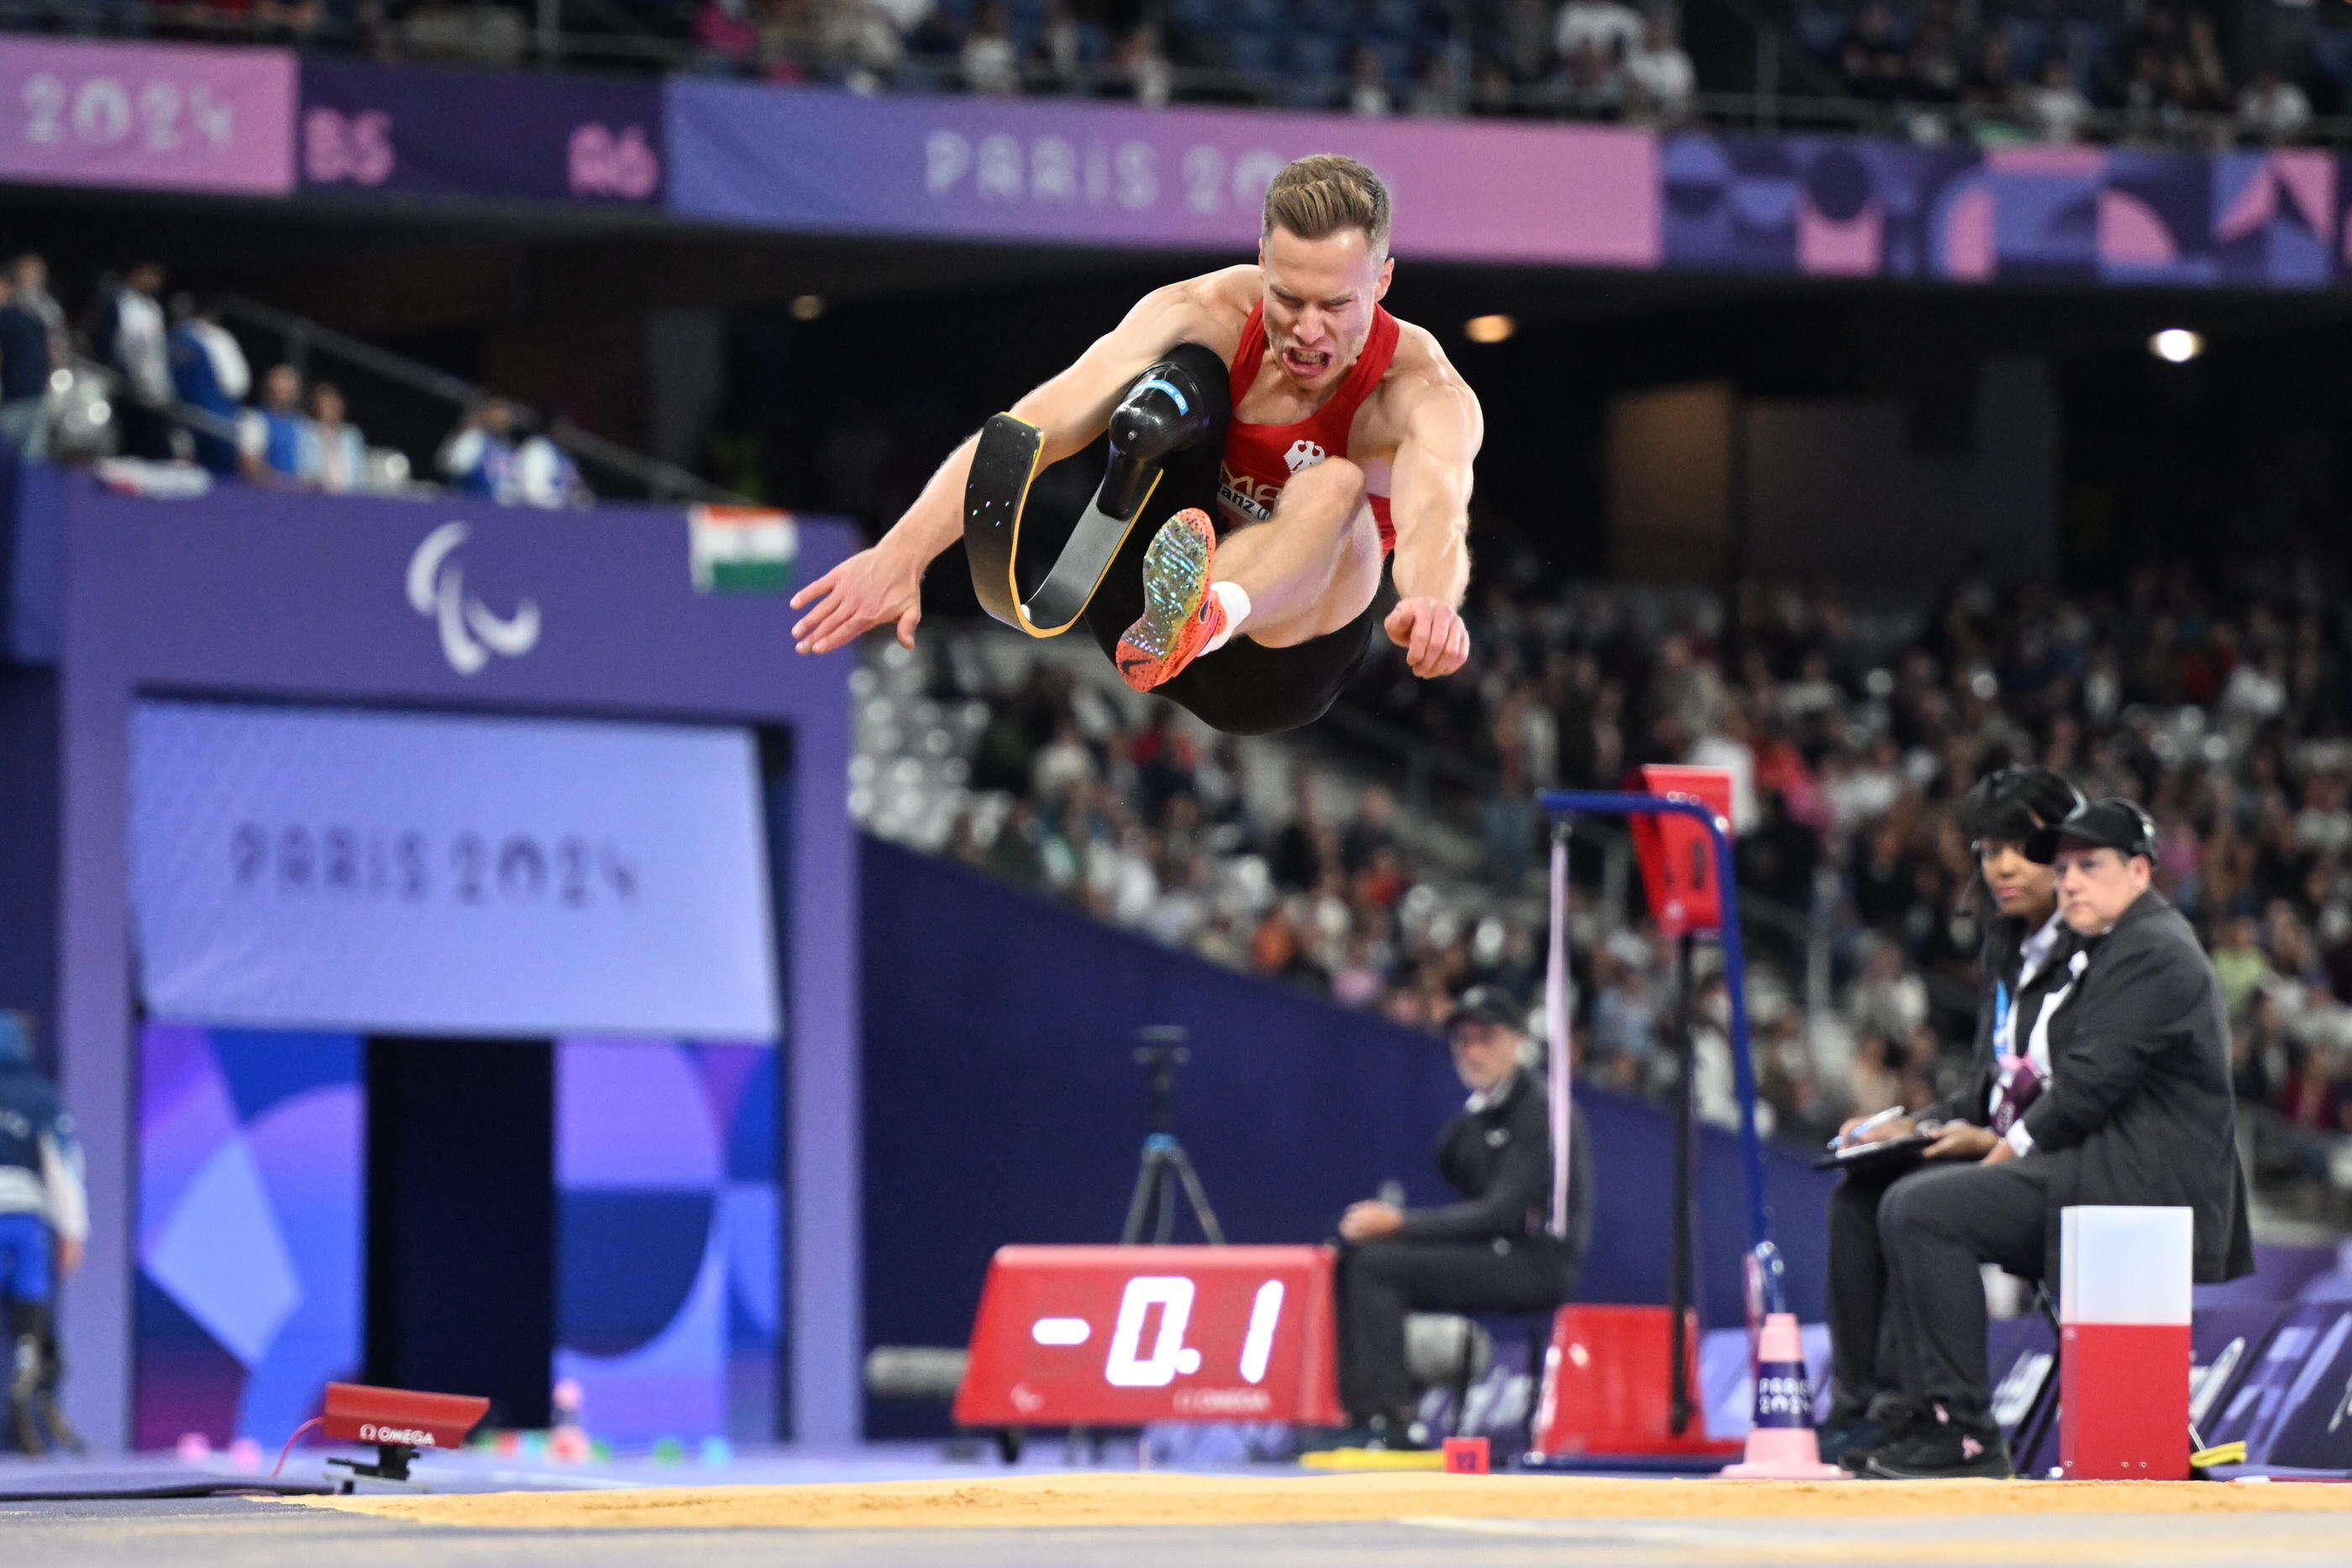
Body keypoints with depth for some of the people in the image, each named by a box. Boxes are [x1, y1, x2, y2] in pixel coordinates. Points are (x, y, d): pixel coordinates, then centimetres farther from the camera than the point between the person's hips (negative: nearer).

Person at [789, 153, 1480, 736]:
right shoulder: (1208, 316, -15)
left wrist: (1430, 600, -69)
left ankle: (1201, 619, -67)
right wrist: (904, 550, -43)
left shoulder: (1424, 391, -20)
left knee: (1337, 487, -35)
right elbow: (1041, 422, -28)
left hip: (1273, 672, -2)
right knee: (1185, 375, -22)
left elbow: (1434, 506, -44)